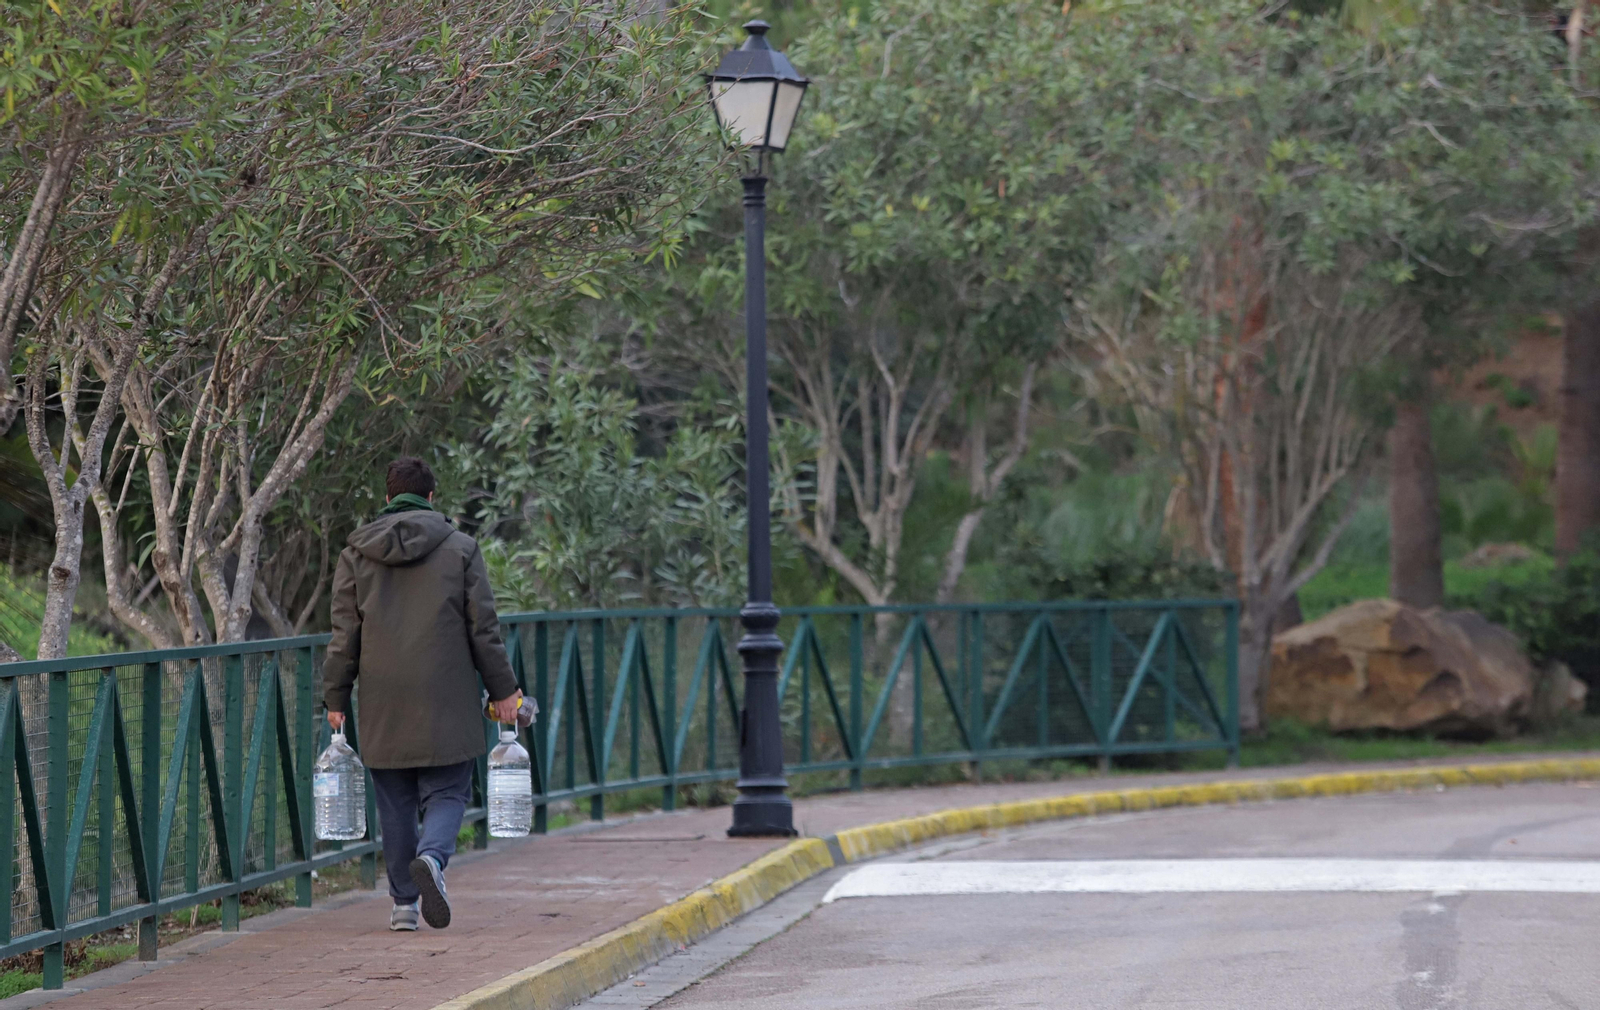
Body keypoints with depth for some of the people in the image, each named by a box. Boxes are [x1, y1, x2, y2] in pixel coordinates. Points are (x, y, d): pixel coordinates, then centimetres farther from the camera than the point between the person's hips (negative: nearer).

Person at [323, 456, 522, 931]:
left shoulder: (356, 554, 5)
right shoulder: (461, 548, 1)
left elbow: (344, 636, 4)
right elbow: (484, 629, 0)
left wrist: (336, 698, 10)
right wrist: (502, 690, 7)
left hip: (383, 704, 2)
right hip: (446, 703, -2)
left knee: (395, 803, 10)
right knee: (446, 793, 3)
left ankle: (403, 903, 10)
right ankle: (432, 857, -26)